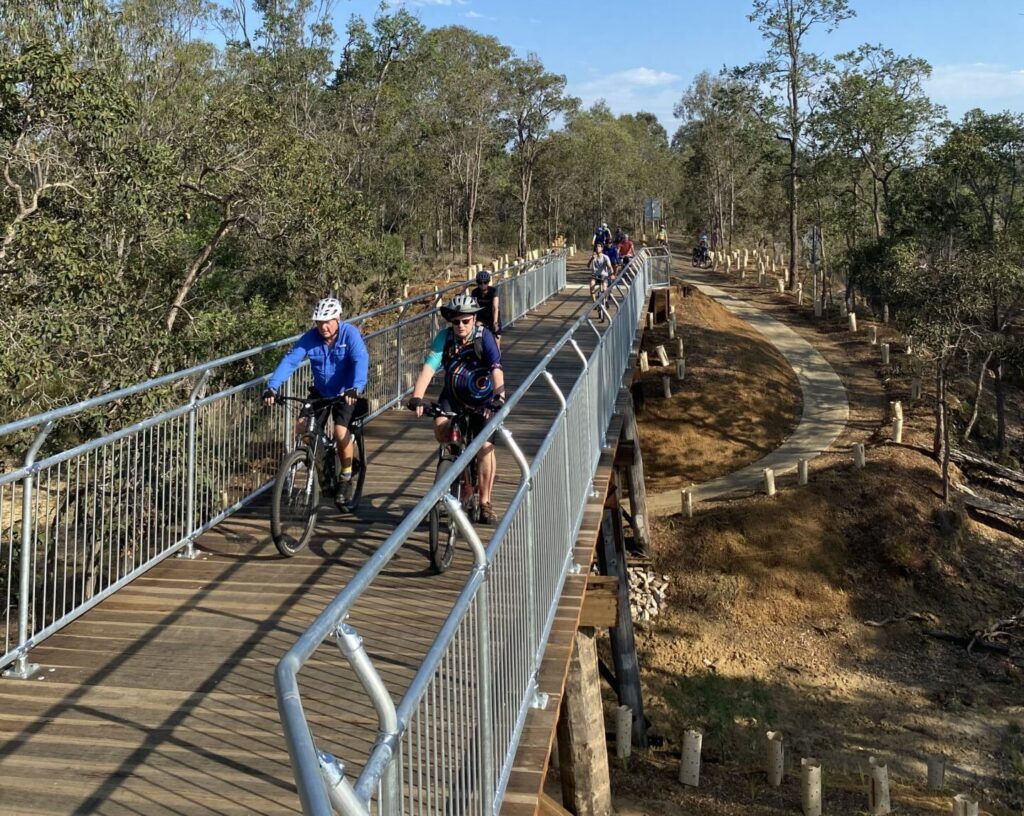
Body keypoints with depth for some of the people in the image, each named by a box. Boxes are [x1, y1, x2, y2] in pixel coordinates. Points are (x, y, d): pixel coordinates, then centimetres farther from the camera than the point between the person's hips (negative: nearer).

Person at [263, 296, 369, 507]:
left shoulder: (350, 334, -21)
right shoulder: (310, 338, -13)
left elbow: (361, 361, -34)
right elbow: (290, 360, -21)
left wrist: (355, 388, -51)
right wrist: (272, 387, -35)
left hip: (345, 393, -4)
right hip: (320, 392, 4)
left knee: (341, 431, -21)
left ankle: (346, 477, 3)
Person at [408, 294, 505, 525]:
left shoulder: (484, 336, -21)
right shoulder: (445, 337, -16)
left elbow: (496, 369, -32)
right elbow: (428, 367, -26)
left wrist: (499, 397, -49)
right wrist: (417, 397, -41)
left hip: (481, 398, -2)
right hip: (453, 394, 2)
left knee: (485, 446, -13)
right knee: (440, 428, -26)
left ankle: (485, 503, 1)